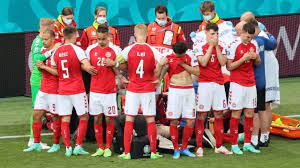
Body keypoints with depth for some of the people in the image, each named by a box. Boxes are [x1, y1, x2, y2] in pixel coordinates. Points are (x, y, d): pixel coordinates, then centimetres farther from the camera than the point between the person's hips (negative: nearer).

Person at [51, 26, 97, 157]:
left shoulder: (56, 51, 5)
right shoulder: (76, 49, -10)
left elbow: (55, 71, 10)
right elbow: (87, 66, -21)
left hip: (62, 90, 4)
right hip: (77, 90, -4)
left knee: (65, 119, 6)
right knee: (83, 117, 8)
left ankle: (68, 148, 4)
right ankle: (78, 146, 5)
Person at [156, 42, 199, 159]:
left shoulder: (190, 56, 4)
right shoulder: (168, 59, -4)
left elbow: (197, 72, -2)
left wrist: (183, 64, -9)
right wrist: (160, 65, -26)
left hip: (189, 91, 3)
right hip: (175, 91, -3)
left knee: (191, 121, 1)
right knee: (174, 121, -3)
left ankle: (184, 148, 15)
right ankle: (176, 149, 8)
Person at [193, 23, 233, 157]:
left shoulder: (221, 48, 10)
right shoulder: (200, 48, -1)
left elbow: (223, 62, -5)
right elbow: (203, 62, -16)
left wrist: (216, 46, -6)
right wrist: (211, 46, -11)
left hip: (219, 84, 4)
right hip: (204, 84, -4)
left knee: (219, 115, 7)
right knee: (202, 115, -3)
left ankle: (219, 146, 15)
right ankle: (199, 147, 0)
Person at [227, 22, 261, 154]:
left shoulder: (254, 44, 6)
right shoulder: (235, 45, -11)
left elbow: (258, 63, 16)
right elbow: (229, 66, -10)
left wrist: (256, 57, -6)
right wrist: (243, 59, -20)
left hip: (251, 83, 6)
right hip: (238, 83, -5)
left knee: (249, 114, 6)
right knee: (236, 114, -2)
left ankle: (247, 144, 14)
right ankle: (234, 145, 3)